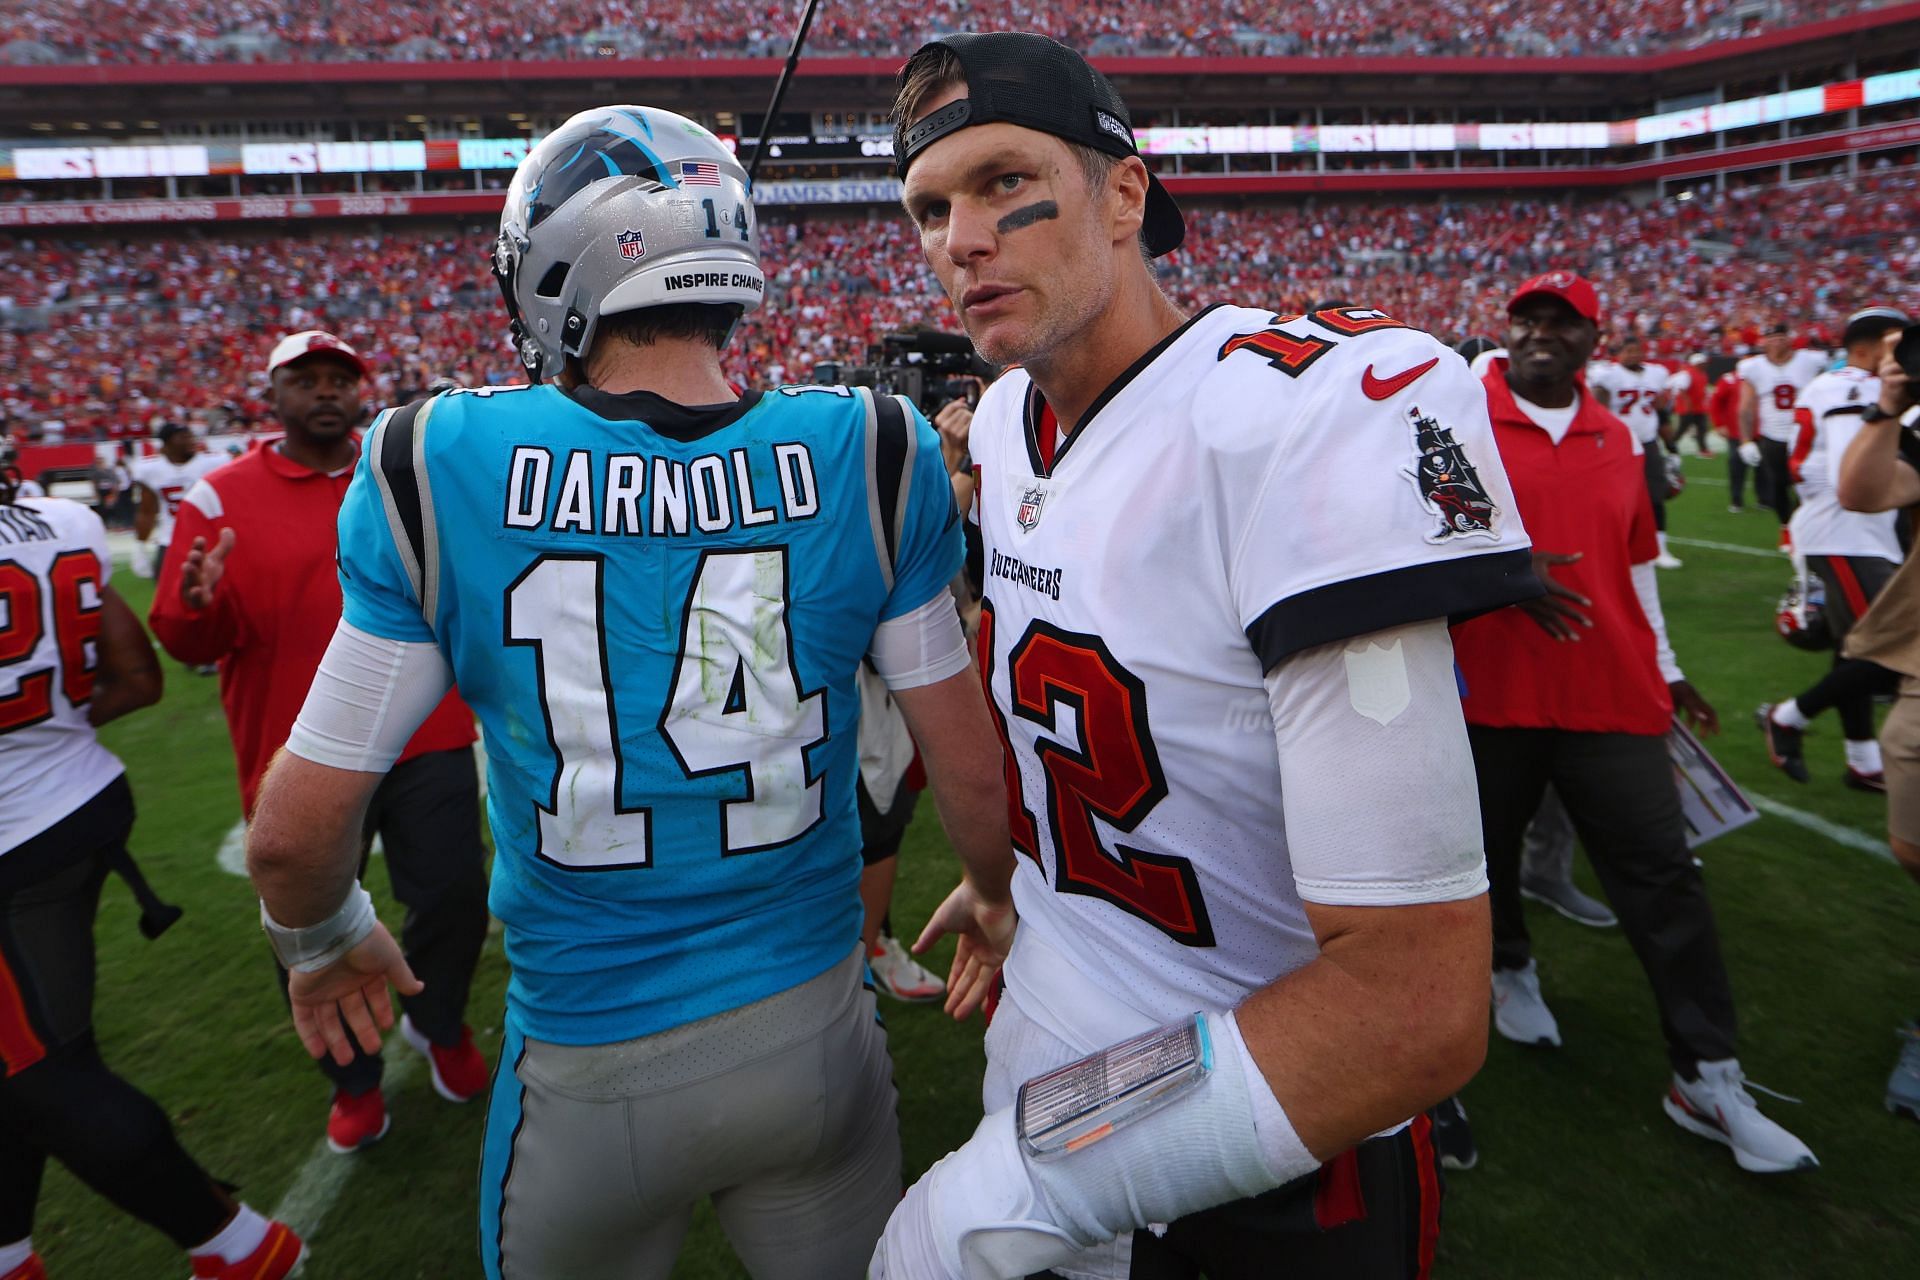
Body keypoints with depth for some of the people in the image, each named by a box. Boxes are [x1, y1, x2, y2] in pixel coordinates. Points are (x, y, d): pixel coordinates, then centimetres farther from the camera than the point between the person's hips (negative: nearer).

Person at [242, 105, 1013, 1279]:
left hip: (588, 1067, 0)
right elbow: (969, 762, -6)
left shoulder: (443, 467, -14)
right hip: (815, 1036, 1)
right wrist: (994, 897, 15)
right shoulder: (865, 455, -12)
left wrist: (326, 941, 16)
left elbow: (297, 827, -7)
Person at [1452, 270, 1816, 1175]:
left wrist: (1665, 669, 22)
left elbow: (1634, 565, 20)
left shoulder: (1618, 439, 13)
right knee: (1489, 850, 12)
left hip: (1613, 695, 4)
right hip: (1491, 688, -3)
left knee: (1663, 876, 2)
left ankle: (1707, 1079, 12)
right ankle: (1510, 968, 41)